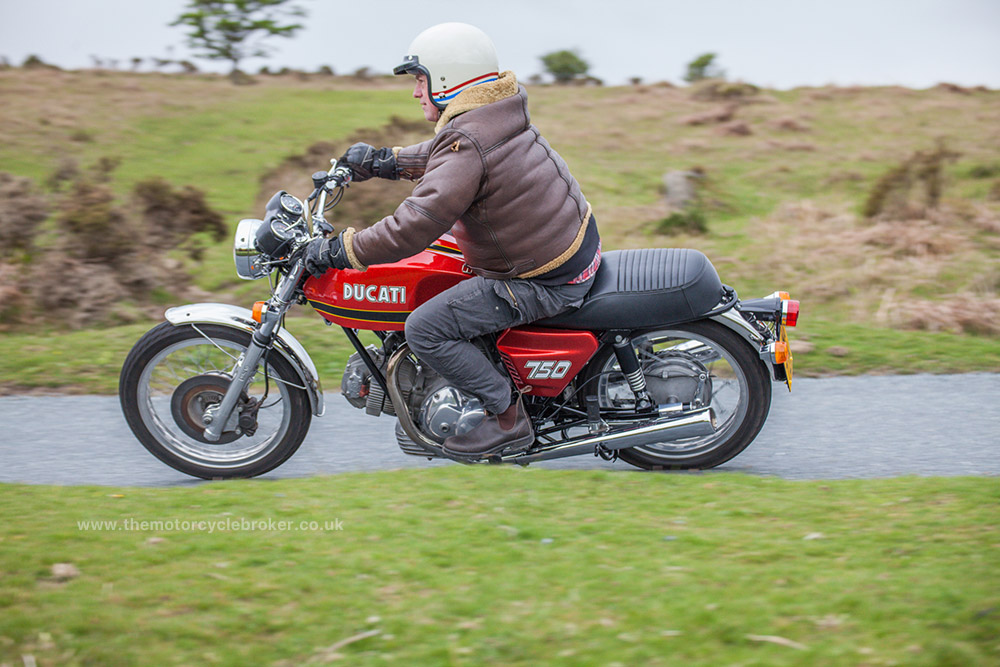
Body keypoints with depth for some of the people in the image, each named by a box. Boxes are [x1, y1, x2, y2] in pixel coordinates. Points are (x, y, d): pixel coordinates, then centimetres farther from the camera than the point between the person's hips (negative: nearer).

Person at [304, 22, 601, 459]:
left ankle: (506, 419, -1)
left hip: (546, 282, -10)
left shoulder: (467, 145, -24)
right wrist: (383, 161, 21)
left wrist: (338, 251, -20)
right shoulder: (498, 117, 5)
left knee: (425, 329, -12)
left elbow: (413, 228, -30)